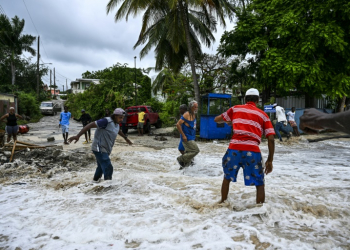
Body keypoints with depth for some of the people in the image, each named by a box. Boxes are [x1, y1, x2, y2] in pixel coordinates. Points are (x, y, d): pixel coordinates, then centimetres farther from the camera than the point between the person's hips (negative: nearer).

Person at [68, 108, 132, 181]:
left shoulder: (116, 124, 8)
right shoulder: (106, 121, -20)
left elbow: (119, 131, 31)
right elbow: (91, 125, -26)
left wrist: (126, 138, 46)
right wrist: (78, 136, -32)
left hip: (106, 150, 9)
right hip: (100, 149, -9)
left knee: (101, 167, 24)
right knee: (108, 168, -15)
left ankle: (95, 181, 45)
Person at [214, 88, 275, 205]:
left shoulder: (235, 109, 15)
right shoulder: (263, 115, 14)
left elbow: (217, 120, 26)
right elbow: (271, 139, 6)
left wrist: (228, 121, 46)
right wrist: (270, 160, 13)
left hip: (234, 148, 2)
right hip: (252, 151, -1)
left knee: (227, 177, 25)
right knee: (260, 184, 13)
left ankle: (222, 203, 38)